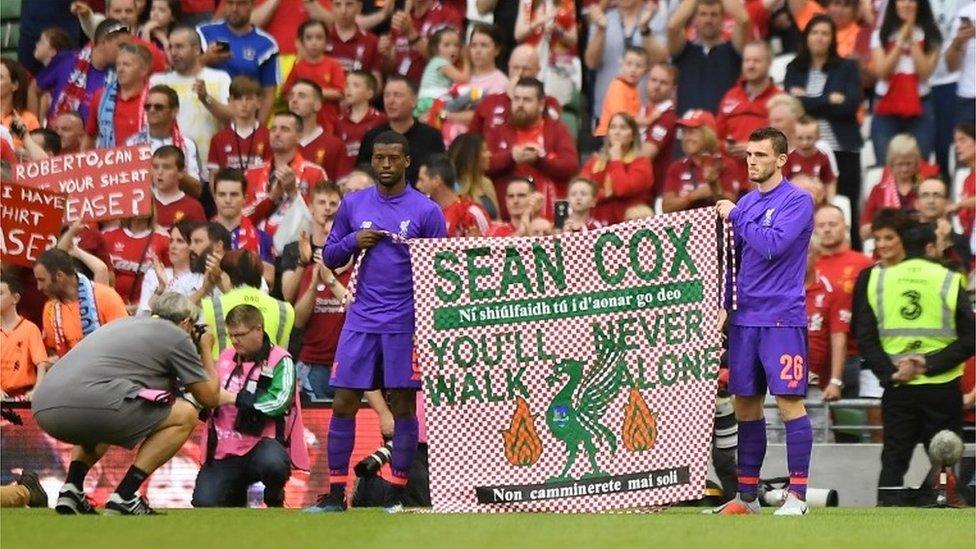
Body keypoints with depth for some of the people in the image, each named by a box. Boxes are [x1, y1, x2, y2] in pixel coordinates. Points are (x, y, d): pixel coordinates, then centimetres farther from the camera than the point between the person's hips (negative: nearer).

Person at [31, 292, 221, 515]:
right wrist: (205, 352, 37)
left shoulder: (123, 324, 35)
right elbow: (209, 397, 19)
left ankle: (71, 490, 16)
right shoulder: (177, 336, 15)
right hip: (91, 403, -8)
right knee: (185, 417, 8)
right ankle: (123, 498, -1)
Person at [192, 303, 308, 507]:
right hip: (225, 447, 5)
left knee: (273, 463, -41)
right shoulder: (226, 357, 14)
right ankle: (237, 491, 23)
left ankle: (275, 499, -3)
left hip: (261, 441, -5)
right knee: (204, 502, -15)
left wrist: (233, 398, -18)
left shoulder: (280, 361, -6)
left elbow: (279, 402, -20)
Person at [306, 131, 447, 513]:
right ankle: (335, 493, 5)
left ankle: (397, 494, 4)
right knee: (343, 403, -1)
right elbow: (329, 256, 14)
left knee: (403, 405, -2)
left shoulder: (426, 210, 1)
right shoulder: (353, 205, 10)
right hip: (361, 319, 3)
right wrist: (353, 242, -4)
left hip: (404, 322, -3)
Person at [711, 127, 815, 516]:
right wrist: (723, 304, 14)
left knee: (789, 402, -8)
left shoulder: (797, 201, -6)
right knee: (745, 404, 8)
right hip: (745, 317, 7)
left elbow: (773, 245, -19)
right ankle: (747, 495, 14)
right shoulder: (745, 203, 15)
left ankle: (797, 494, -6)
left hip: (782, 318, -7)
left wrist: (735, 218, -9)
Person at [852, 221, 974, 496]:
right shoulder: (949, 282, -3)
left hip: (897, 390, 2)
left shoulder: (875, 280, 4)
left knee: (893, 462, 7)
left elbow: (865, 338, -1)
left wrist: (890, 372, -6)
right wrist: (930, 363, -10)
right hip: (942, 390, -2)